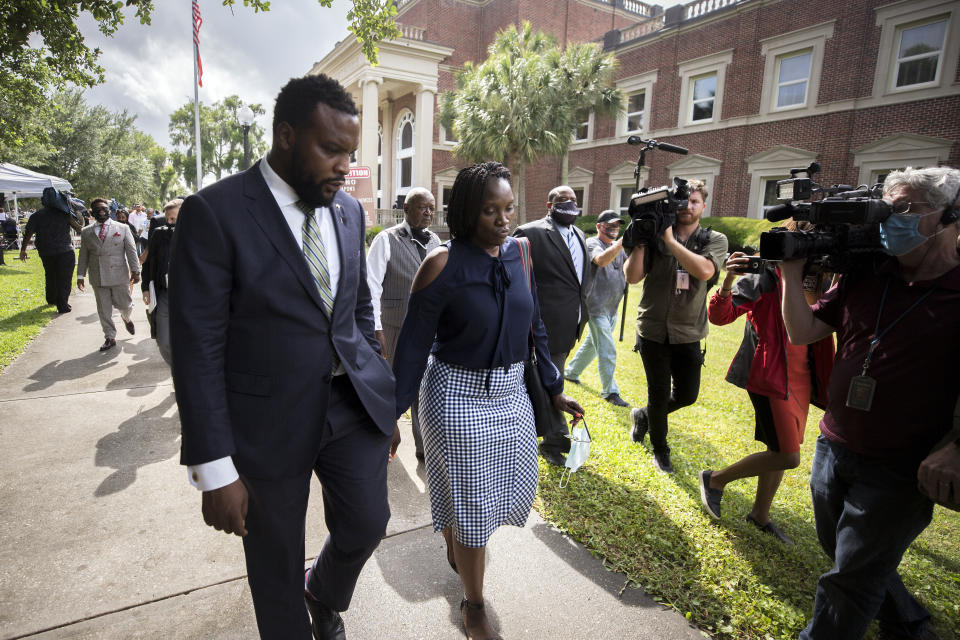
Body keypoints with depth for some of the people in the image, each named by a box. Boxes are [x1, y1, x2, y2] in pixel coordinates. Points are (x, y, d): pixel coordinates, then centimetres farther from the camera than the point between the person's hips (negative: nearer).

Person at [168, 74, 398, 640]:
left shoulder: (349, 211, 4)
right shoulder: (213, 213, -14)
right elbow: (197, 349, -15)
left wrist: (386, 400, 12)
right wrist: (215, 469, -14)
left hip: (355, 403, 5)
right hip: (270, 419, -4)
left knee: (367, 522, 13)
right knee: (277, 563, 15)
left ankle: (325, 594, 47)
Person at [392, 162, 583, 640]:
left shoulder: (519, 253, -1)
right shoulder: (442, 264, -17)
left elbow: (534, 327, 7)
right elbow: (413, 345, -11)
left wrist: (553, 389, 11)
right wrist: (393, 413, -6)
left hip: (511, 394, 6)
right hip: (460, 397, -6)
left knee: (508, 489, 20)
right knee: (471, 503, 9)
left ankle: (455, 546, 53)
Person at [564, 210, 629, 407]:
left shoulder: (619, 247, 14)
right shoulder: (592, 243, -10)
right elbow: (602, 260, -32)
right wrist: (623, 241, -41)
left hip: (612, 308, 8)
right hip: (597, 307, -8)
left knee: (592, 343, 20)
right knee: (607, 350, -6)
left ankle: (571, 371, 38)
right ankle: (610, 391, 5)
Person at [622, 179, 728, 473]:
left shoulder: (715, 240, 0)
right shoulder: (654, 236, -1)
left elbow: (704, 270, -21)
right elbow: (632, 277, -8)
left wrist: (671, 239, -21)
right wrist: (640, 241, -17)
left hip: (688, 334, 2)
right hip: (653, 330, -1)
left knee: (687, 395, 10)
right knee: (659, 393, 8)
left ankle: (643, 416, 38)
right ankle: (660, 449, 30)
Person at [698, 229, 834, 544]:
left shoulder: (821, 278, 8)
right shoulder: (767, 276, -12)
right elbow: (719, 316, -18)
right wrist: (729, 281, -36)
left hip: (803, 376, 7)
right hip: (770, 375, -7)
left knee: (781, 450, 16)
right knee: (788, 457, -8)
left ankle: (760, 514, 35)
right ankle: (715, 479, 13)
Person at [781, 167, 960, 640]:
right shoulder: (864, 277, 2)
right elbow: (802, 332, 0)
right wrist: (792, 272, -8)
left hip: (900, 470, -6)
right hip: (833, 449, 6)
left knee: (850, 579, 7)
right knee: (844, 552, 25)